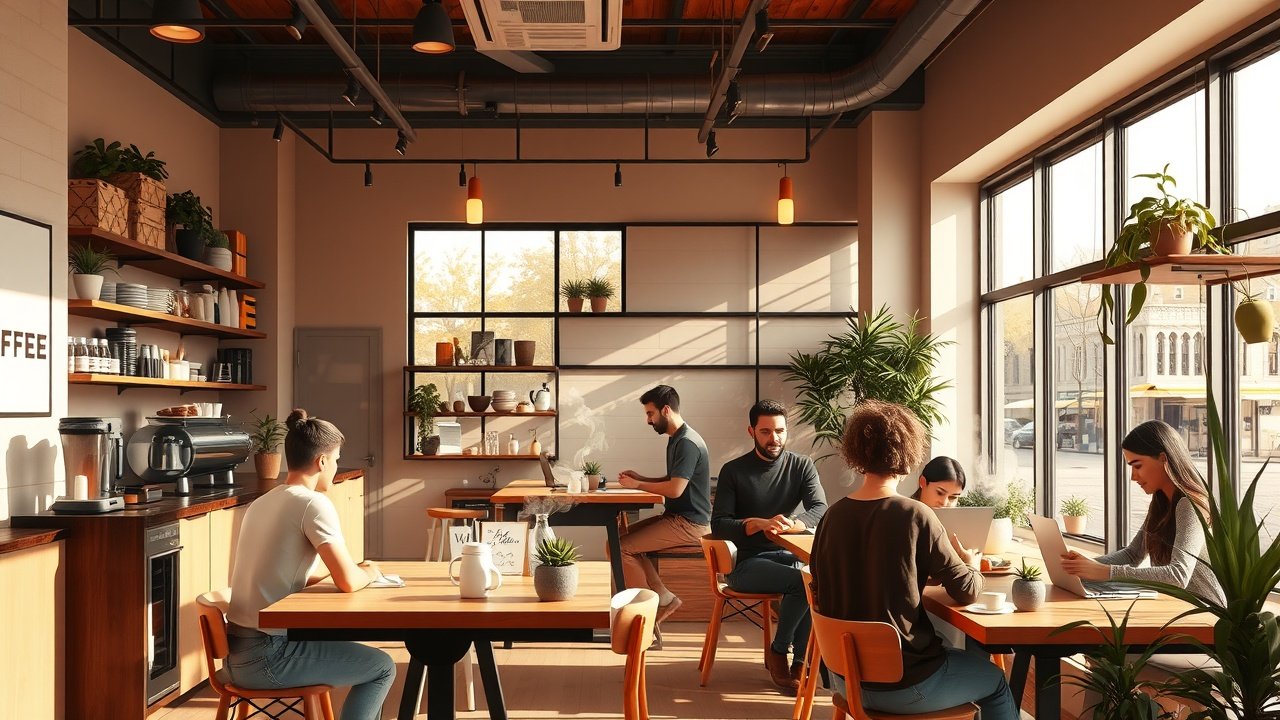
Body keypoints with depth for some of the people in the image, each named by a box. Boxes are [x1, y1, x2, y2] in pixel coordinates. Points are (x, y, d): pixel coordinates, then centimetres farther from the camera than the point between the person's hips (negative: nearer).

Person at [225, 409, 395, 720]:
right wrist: (369, 573, 4)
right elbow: (348, 582, -17)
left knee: (352, 650, 28)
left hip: (237, 652, 9)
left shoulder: (262, 502, 12)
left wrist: (346, 567, 18)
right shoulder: (313, 502, -14)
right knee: (382, 667, 6)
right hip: (265, 656, -9)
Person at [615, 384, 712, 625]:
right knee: (623, 536, 7)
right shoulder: (676, 440, 13)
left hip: (689, 525, -10)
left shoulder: (687, 443, -19)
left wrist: (638, 485, -13)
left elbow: (675, 489, -25)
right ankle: (663, 597, 6)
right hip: (678, 518, 10)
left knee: (622, 547, -14)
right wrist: (640, 478, 8)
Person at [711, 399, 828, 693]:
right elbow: (718, 526, -11)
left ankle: (800, 659, -13)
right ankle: (777, 652, -7)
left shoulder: (802, 466, 3)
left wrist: (790, 525, -32)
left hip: (786, 555, 3)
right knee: (804, 581, -28)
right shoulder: (733, 471, -4)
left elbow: (820, 510, -10)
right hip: (745, 562, -3)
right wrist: (760, 523, -29)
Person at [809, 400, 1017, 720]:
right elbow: (967, 591, -11)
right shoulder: (915, 516, -19)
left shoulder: (833, 516, -5)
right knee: (995, 680, 23)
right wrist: (972, 563, 12)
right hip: (902, 685, -5)